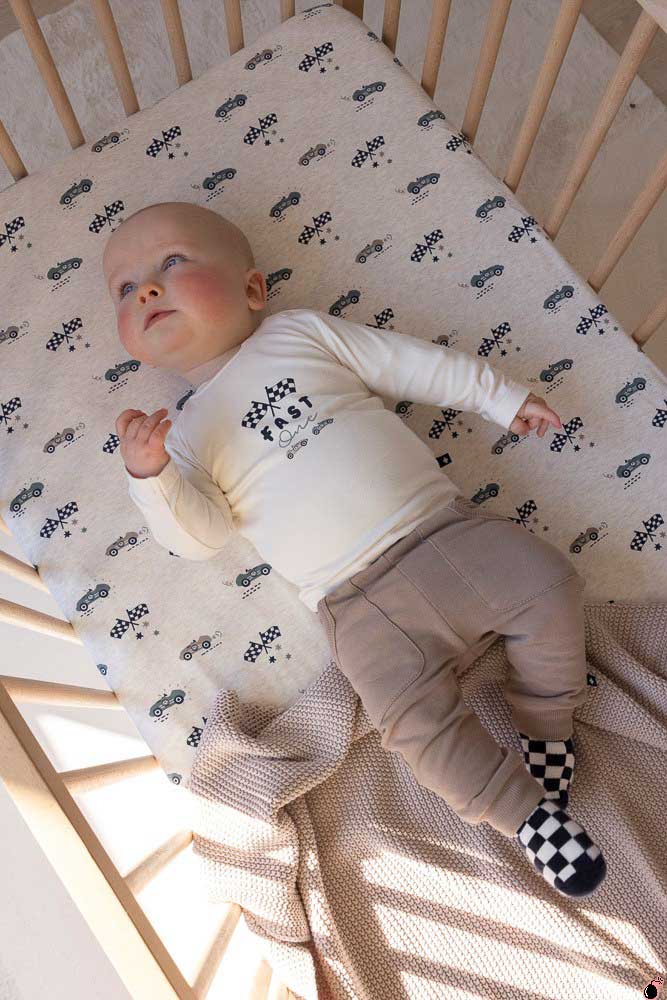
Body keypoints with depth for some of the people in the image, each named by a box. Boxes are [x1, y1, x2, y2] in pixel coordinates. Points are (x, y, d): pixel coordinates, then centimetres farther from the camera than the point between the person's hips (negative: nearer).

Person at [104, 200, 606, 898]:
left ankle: (545, 724, 14)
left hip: (446, 527, 2)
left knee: (549, 584, -10)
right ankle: (529, 815, 7)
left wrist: (501, 397, 14)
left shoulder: (305, 331, 10)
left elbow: (414, 364, 12)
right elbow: (202, 534, 0)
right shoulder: (188, 432, 10)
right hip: (360, 602, -1)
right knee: (415, 715, -16)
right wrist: (150, 475, -18)